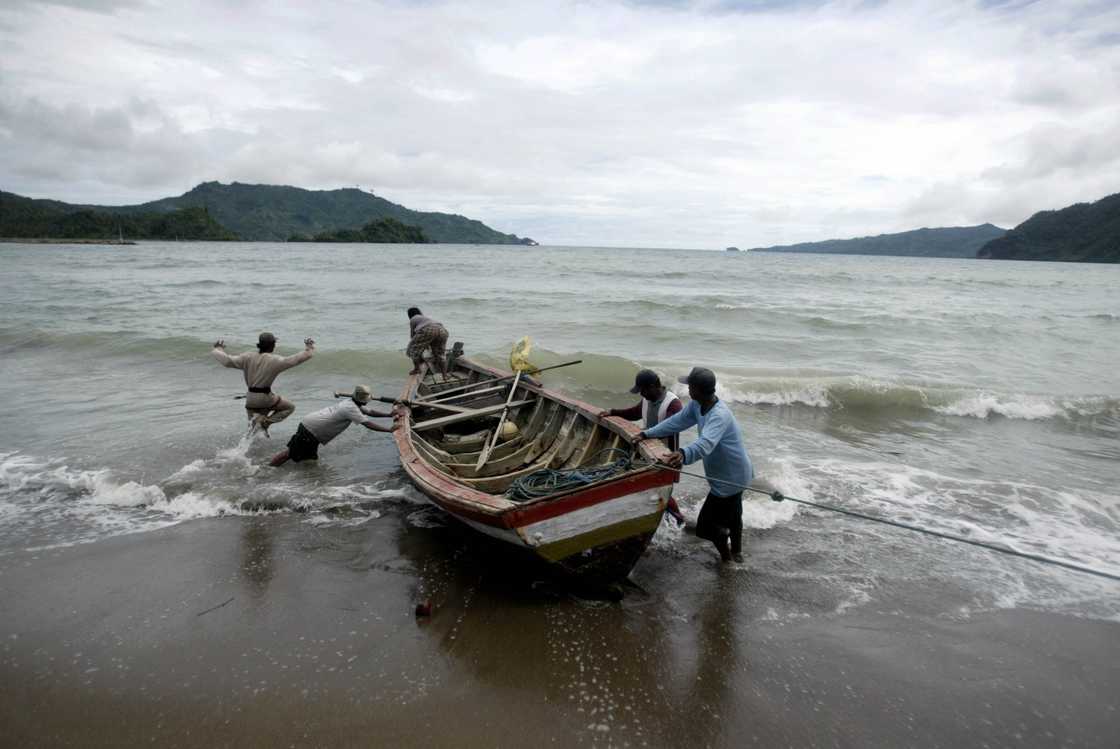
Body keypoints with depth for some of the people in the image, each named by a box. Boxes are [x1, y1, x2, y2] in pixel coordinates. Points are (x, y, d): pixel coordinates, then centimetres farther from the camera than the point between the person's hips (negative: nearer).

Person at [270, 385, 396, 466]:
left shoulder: (351, 403, 10)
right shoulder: (351, 409, -20)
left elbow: (370, 412, 20)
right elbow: (368, 424, -25)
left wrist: (389, 414, 13)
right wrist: (389, 429, -22)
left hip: (308, 424, 10)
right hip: (310, 430, -10)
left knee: (310, 457, 15)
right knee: (291, 454, -6)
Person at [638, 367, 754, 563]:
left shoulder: (719, 415, -37)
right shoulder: (697, 405, -8)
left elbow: (705, 444, -54)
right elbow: (677, 421, 1)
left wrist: (684, 454, -72)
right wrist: (647, 433, -4)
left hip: (731, 478, -10)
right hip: (733, 474, 10)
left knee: (704, 526, 1)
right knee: (732, 515, 31)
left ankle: (726, 554, 28)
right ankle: (736, 552, 54)